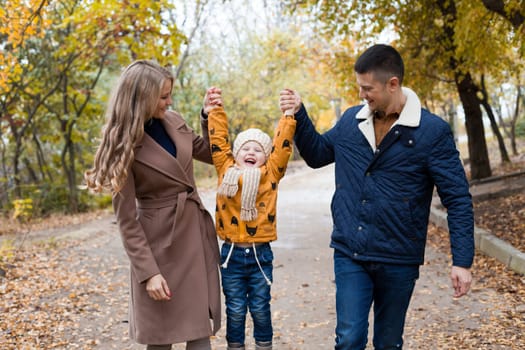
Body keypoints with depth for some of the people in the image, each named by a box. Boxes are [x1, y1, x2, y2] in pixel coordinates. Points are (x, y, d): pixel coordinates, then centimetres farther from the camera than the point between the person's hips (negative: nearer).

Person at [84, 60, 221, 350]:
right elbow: (127, 218, -14)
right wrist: (148, 272, -17)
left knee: (201, 327, 8)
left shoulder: (173, 121, 2)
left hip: (196, 233, 6)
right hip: (159, 242, -5)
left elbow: (210, 154, 19)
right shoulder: (123, 144, -14)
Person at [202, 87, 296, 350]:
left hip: (260, 254, 0)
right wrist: (215, 110, -4)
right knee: (235, 311, 10)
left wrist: (289, 115, -11)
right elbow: (219, 140, 1)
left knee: (260, 309, 12)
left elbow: (281, 145, -5)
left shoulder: (271, 174, -1)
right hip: (231, 253, 0)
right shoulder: (226, 170, 1)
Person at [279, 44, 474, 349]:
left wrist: (462, 261, -13)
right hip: (349, 255, 2)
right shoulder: (351, 120, 2)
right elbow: (318, 154, 17)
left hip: (398, 261, -2)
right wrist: (299, 115, 2)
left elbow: (458, 200, -9)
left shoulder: (432, 131, -11)